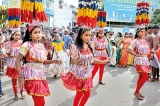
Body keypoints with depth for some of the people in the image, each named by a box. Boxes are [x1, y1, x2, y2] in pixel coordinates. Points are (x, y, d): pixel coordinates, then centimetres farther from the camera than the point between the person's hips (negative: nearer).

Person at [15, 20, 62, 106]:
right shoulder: (27, 45, -9)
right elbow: (17, 61, -11)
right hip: (31, 75, -7)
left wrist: (53, 61, 6)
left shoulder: (41, 45, 11)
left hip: (40, 75, 7)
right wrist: (21, 76, -19)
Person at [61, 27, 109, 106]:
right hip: (78, 73, -6)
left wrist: (103, 62, 12)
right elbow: (73, 62, -19)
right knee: (79, 94, 6)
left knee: (87, 94, 15)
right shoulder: (76, 47, -19)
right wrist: (73, 55, -37)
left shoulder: (89, 47, -1)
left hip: (87, 73, 6)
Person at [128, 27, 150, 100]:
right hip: (139, 61, -7)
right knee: (145, 77, -12)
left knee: (141, 77, 10)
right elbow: (129, 50, -17)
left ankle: (137, 92, 22)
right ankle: (136, 92, 2)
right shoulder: (135, 41, -11)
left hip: (146, 60, 7)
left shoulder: (145, 41, 10)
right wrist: (136, 54, -16)